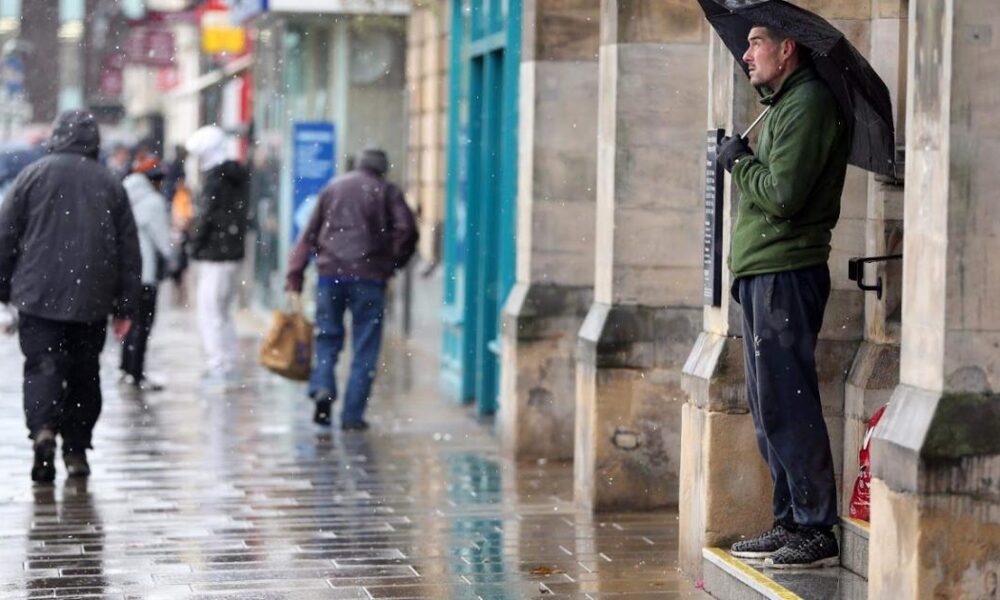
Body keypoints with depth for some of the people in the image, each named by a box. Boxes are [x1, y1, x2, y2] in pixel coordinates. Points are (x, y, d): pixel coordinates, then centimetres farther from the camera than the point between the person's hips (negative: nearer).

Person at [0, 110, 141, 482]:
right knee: (84, 374, 11)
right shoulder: (111, 185, 8)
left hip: (38, 296, -2)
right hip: (92, 300, 2)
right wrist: (125, 307, 12)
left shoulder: (34, 176, 2)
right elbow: (129, 250, 8)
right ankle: (76, 451, 12)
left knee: (42, 366, -3)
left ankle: (43, 429, -27)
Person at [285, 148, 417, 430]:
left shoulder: (332, 188, 16)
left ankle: (322, 387, -11)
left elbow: (309, 235, 11)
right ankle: (352, 415, 0)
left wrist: (294, 278, 9)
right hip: (368, 277, -2)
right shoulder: (387, 191, 7)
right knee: (365, 349, 4)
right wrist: (392, 264, 6)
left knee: (327, 337, 14)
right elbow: (407, 230, -7)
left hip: (330, 272, 2)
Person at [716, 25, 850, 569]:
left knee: (787, 405, -9)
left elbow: (783, 195, -20)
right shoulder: (784, 105, 20)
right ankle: (790, 523, 19)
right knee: (770, 406, 13)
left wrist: (739, 160, -7)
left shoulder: (808, 105, -12)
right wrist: (743, 162, 10)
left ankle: (817, 531, -6)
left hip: (786, 274, -11)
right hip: (762, 275, 11)